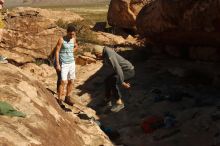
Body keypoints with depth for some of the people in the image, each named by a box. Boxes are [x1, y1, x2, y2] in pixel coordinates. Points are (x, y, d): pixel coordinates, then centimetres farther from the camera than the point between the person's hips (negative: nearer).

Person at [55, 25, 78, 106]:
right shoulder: (61, 40, -12)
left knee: (71, 81, 11)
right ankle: (59, 100, -3)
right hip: (63, 64, -6)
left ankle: (67, 98, 25)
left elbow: (76, 46, 26)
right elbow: (57, 51, -12)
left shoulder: (73, 39, 4)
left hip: (72, 63, 6)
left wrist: (71, 52, 7)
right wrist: (57, 64, -15)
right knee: (63, 81, -10)